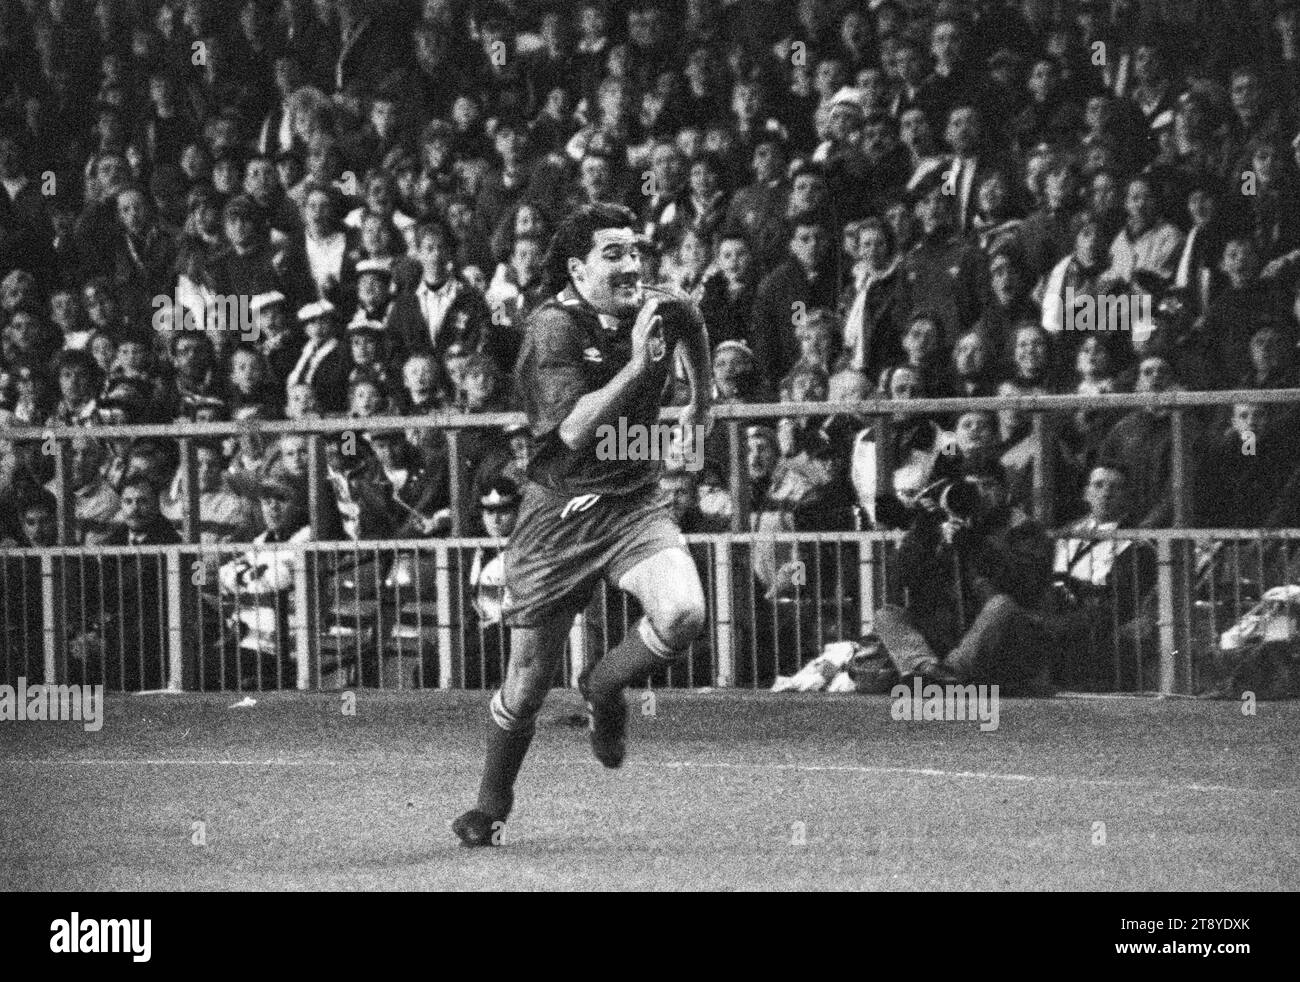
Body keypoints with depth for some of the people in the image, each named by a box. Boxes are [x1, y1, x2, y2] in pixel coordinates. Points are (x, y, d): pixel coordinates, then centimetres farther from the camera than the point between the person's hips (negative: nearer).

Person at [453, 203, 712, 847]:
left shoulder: (662, 311, 0)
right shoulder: (553, 328, -15)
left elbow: (695, 329, 27)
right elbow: (574, 429, -27)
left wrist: (702, 400, 40)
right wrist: (637, 365, -29)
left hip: (635, 504, 3)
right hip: (560, 511, -3)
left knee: (683, 613, -26)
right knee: (528, 678, 3)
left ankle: (604, 690, 6)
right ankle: (490, 809, 27)